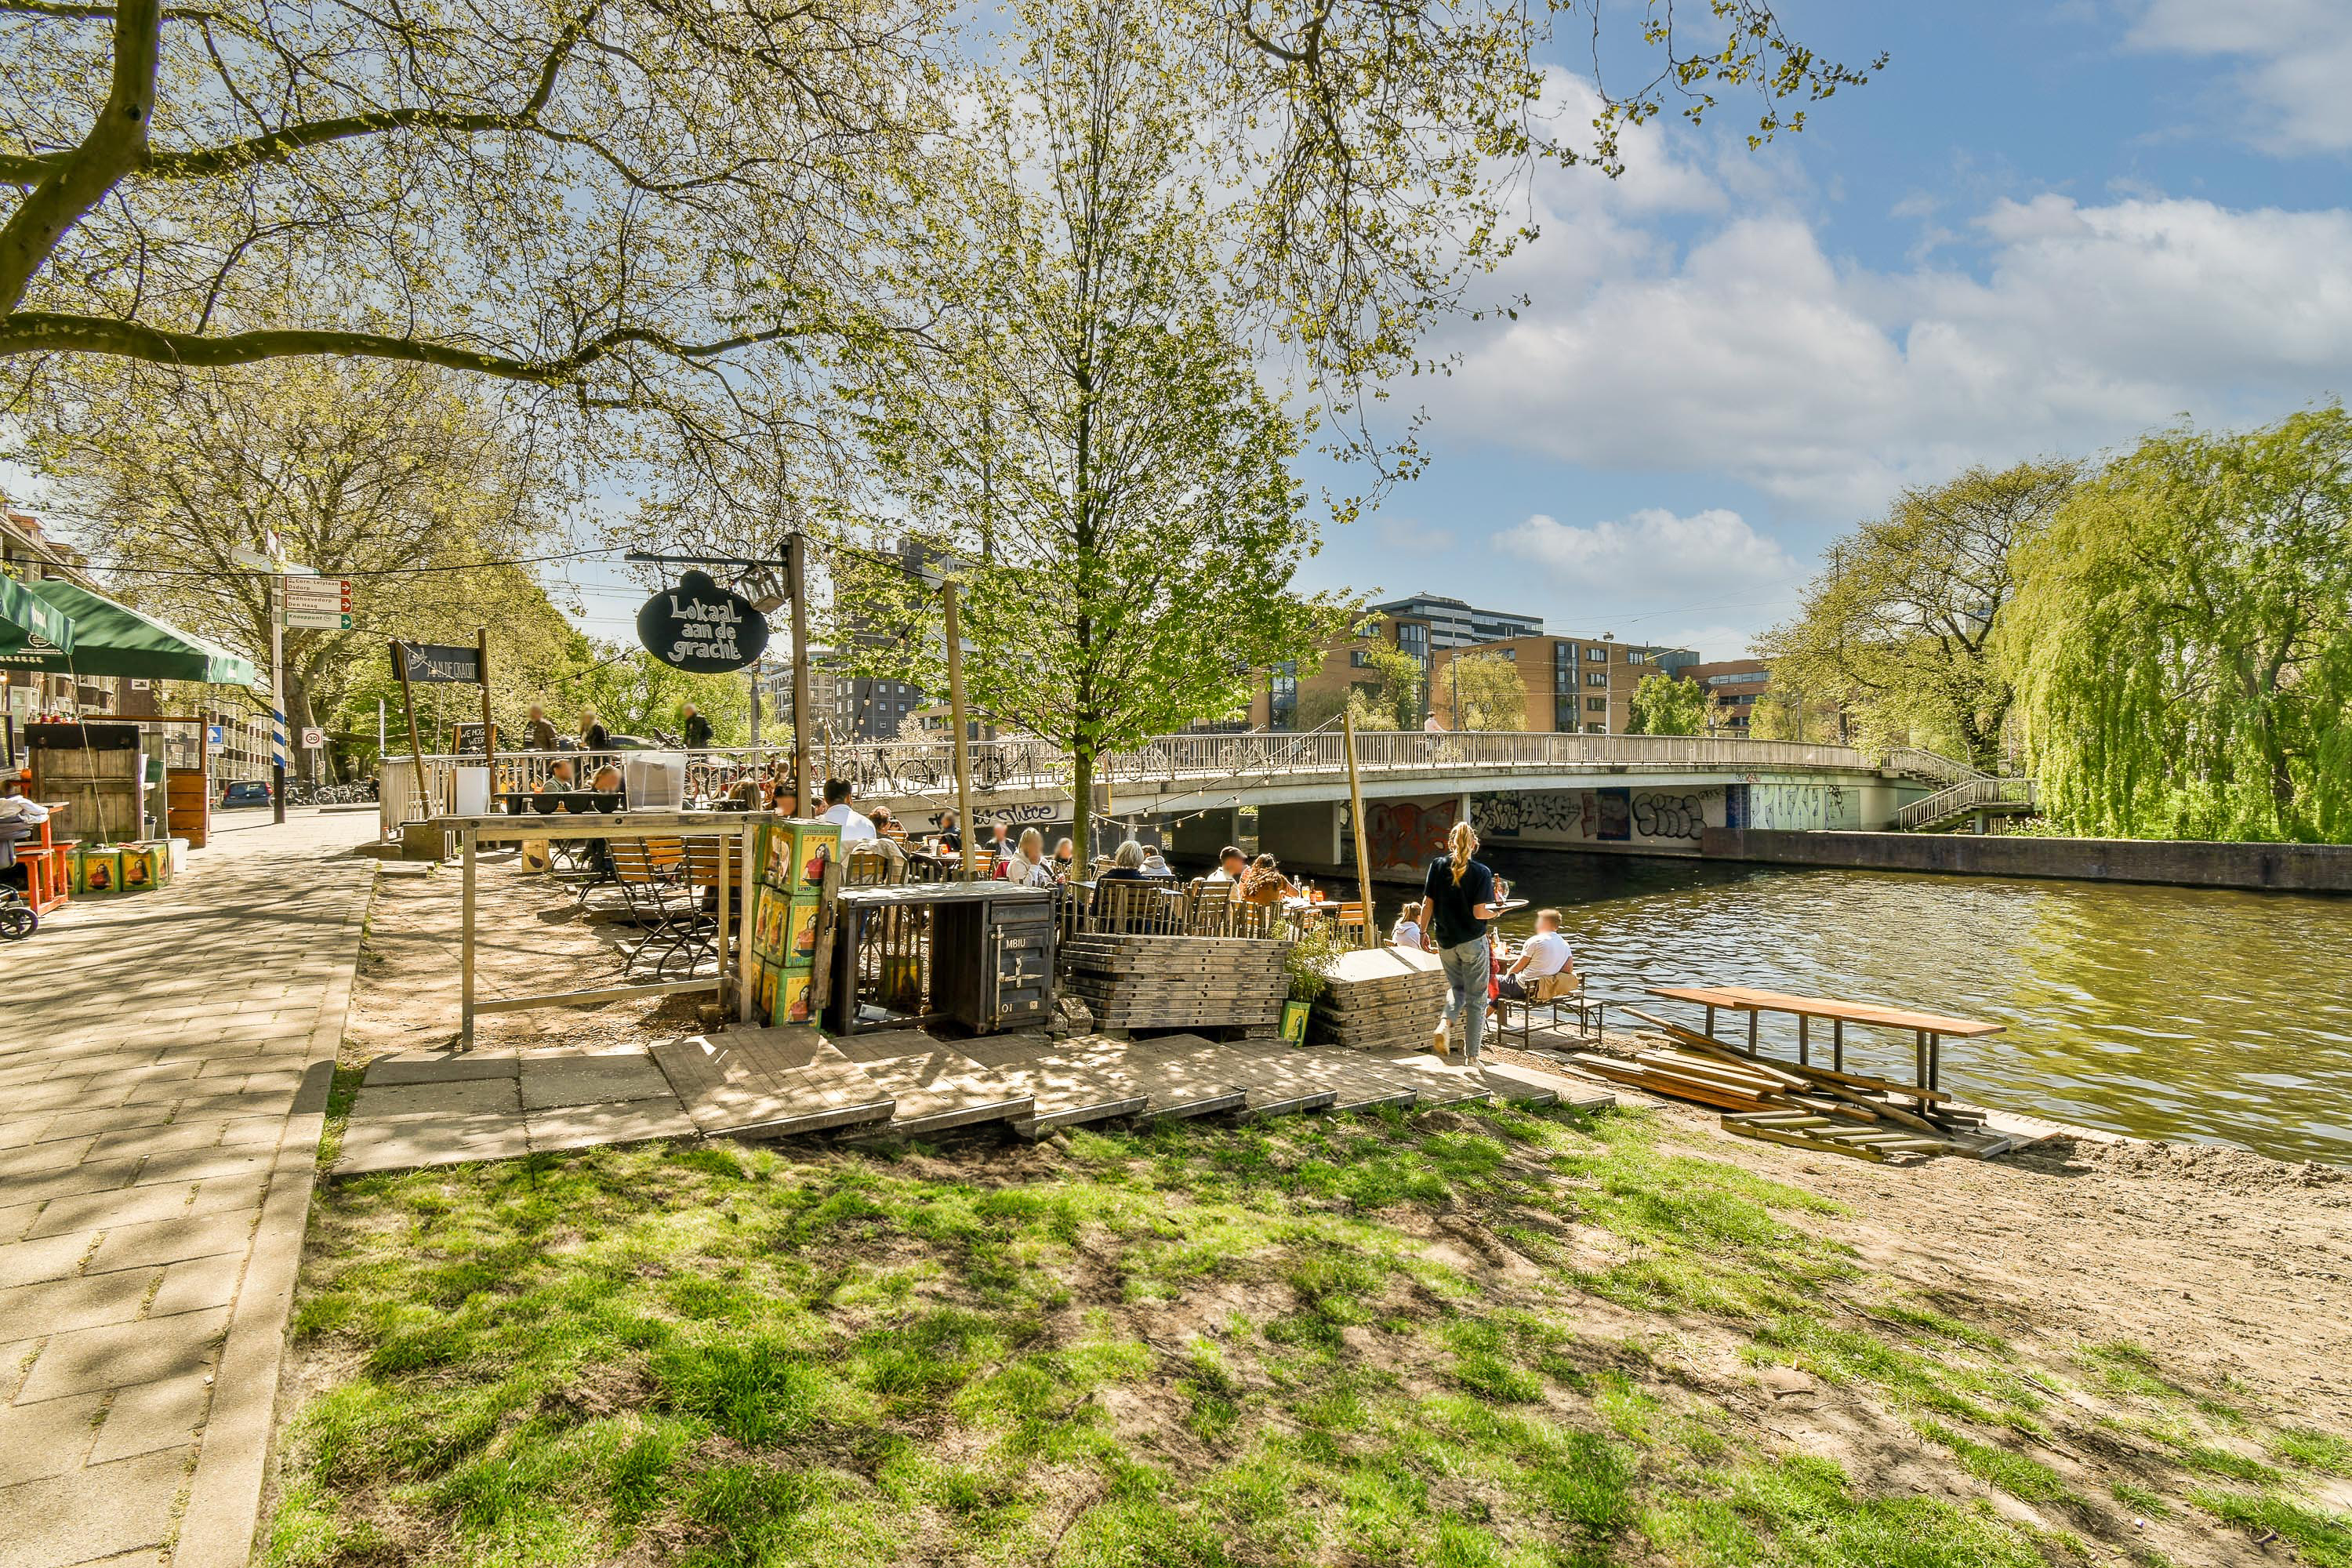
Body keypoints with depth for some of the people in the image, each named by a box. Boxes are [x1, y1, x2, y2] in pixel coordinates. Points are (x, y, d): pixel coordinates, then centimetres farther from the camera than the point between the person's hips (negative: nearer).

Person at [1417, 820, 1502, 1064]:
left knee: (1457, 987, 25)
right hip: (1473, 941, -3)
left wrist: (1423, 932, 8)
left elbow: (1427, 904, -2)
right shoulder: (1481, 872, -11)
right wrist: (1496, 913, 4)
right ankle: (1471, 1055, 12)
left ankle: (1446, 1022, -3)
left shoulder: (1438, 866, -3)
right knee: (1476, 998, 10)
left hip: (1445, 940, 3)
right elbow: (1479, 912, -16)